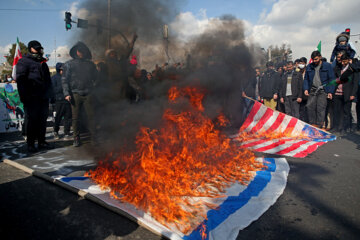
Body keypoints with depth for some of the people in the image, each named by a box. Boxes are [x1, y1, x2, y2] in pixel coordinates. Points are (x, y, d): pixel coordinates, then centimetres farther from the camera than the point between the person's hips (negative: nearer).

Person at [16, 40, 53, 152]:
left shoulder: (42, 62, 22)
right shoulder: (23, 61, 1)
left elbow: (48, 79, 26)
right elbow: (20, 79, -7)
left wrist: (49, 94, 17)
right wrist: (24, 96, -16)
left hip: (43, 97, 7)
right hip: (32, 98, -6)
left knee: (42, 119, 8)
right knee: (31, 120, -3)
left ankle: (41, 141, 16)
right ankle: (30, 144, 4)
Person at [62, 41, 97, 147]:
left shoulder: (90, 64, 15)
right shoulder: (69, 64, 9)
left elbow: (96, 78, 18)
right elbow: (64, 80, 4)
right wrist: (66, 94, -7)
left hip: (88, 94, 1)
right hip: (75, 94, -1)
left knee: (91, 116, -3)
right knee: (75, 118, 3)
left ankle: (94, 137, 5)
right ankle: (76, 139, 13)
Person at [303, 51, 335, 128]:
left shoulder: (327, 66, 2)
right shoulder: (309, 67, 11)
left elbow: (331, 79, 0)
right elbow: (306, 79, 14)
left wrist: (330, 91, -7)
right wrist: (305, 89, -1)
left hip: (322, 90, -3)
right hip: (312, 90, 3)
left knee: (321, 108, -6)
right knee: (310, 107, -4)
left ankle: (319, 125, 0)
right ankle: (312, 124, 7)